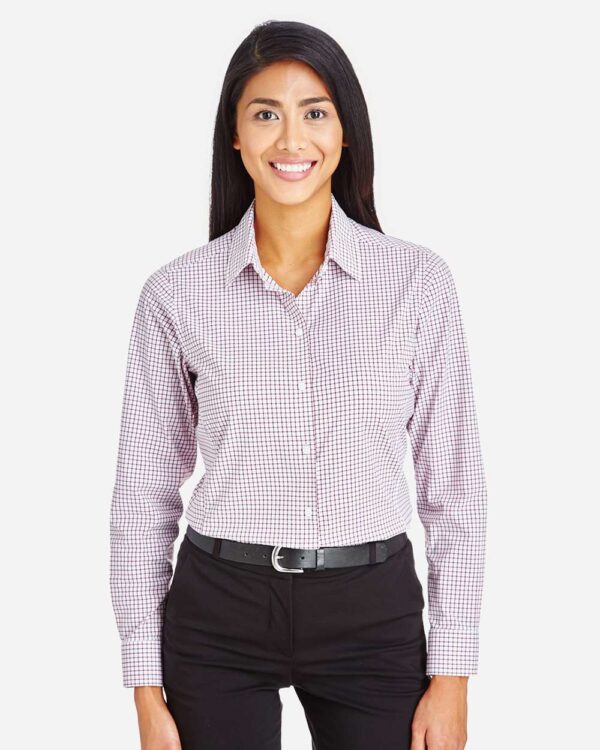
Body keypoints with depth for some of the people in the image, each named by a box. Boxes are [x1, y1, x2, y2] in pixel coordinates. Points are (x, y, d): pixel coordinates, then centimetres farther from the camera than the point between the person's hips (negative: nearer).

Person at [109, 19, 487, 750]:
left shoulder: (417, 279, -4)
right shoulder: (177, 292, -3)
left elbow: (452, 484, 0)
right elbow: (144, 492, 2)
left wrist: (451, 673, -2)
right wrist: (147, 688, 0)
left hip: (373, 615, 0)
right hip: (219, 616, 0)